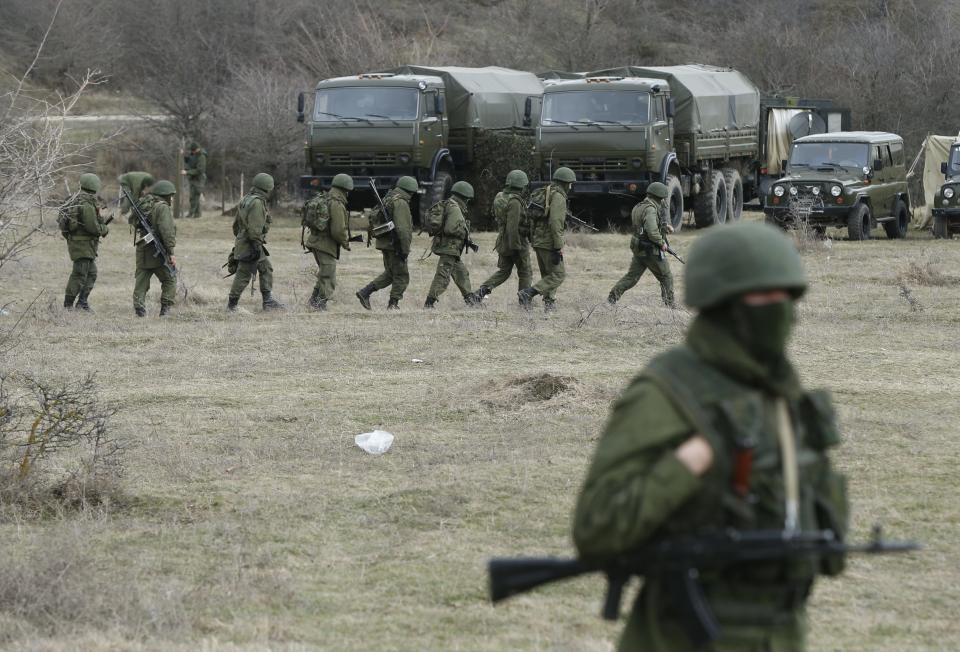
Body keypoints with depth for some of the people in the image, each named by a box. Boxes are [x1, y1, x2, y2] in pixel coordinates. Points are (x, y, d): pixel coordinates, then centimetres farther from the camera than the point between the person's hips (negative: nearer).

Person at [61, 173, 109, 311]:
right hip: (83, 244, -10)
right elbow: (93, 227, -22)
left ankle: (83, 302, 16)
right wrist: (105, 229, -3)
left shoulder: (76, 200, 11)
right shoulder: (87, 205, -19)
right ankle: (68, 305, -5)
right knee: (79, 275, -7)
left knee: (91, 274, 16)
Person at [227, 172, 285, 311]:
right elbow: (254, 228, -25)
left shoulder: (245, 200, 12)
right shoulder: (257, 203, -19)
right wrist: (257, 245, -23)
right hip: (250, 245, -11)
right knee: (244, 275, -5)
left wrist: (238, 237, 28)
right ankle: (232, 304, 0)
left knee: (266, 269, 14)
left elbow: (236, 224, 20)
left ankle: (268, 301, 15)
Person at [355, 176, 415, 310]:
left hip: (385, 243, 9)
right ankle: (393, 304, 3)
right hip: (394, 245, -9)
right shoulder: (400, 203, -17)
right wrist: (405, 249, -21)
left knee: (390, 274, 18)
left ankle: (365, 292, 10)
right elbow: (402, 229, -24)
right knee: (401, 277, 1)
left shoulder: (387, 199, 14)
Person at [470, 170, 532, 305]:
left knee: (503, 271, 16)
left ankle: (482, 291, 0)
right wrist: (516, 247, -24)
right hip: (517, 241, -8)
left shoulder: (500, 197, 7)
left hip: (502, 241, 8)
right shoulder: (514, 202, -21)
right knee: (525, 273, 6)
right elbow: (513, 226, -26)